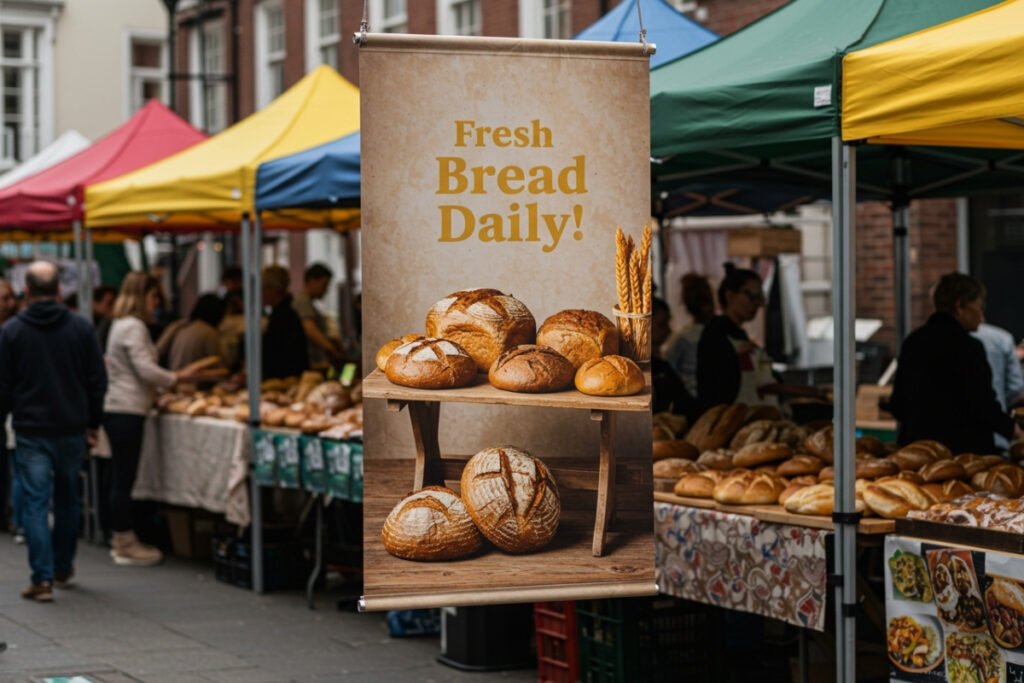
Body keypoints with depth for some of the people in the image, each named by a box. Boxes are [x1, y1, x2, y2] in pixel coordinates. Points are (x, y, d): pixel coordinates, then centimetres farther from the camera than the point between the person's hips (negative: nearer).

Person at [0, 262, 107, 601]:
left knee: (35, 503, -2)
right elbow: (98, 381, 2)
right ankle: (63, 569, 29)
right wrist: (92, 423, 12)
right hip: (72, 430, 2)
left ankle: (43, 578, -9)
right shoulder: (81, 328, -1)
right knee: (68, 500, 18)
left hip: (31, 432, -2)